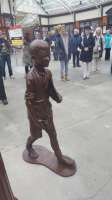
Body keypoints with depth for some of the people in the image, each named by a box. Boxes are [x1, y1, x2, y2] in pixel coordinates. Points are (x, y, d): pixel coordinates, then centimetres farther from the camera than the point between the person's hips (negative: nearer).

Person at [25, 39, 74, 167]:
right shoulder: (31, 77, -27)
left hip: (47, 108, 6)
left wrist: (57, 97, -14)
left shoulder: (48, 73, -5)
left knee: (53, 133, 17)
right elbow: (29, 100, -23)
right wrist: (37, 119, -19)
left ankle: (59, 157, 36)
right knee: (37, 134, 16)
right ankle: (28, 146, 52)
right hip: (36, 111, -6)